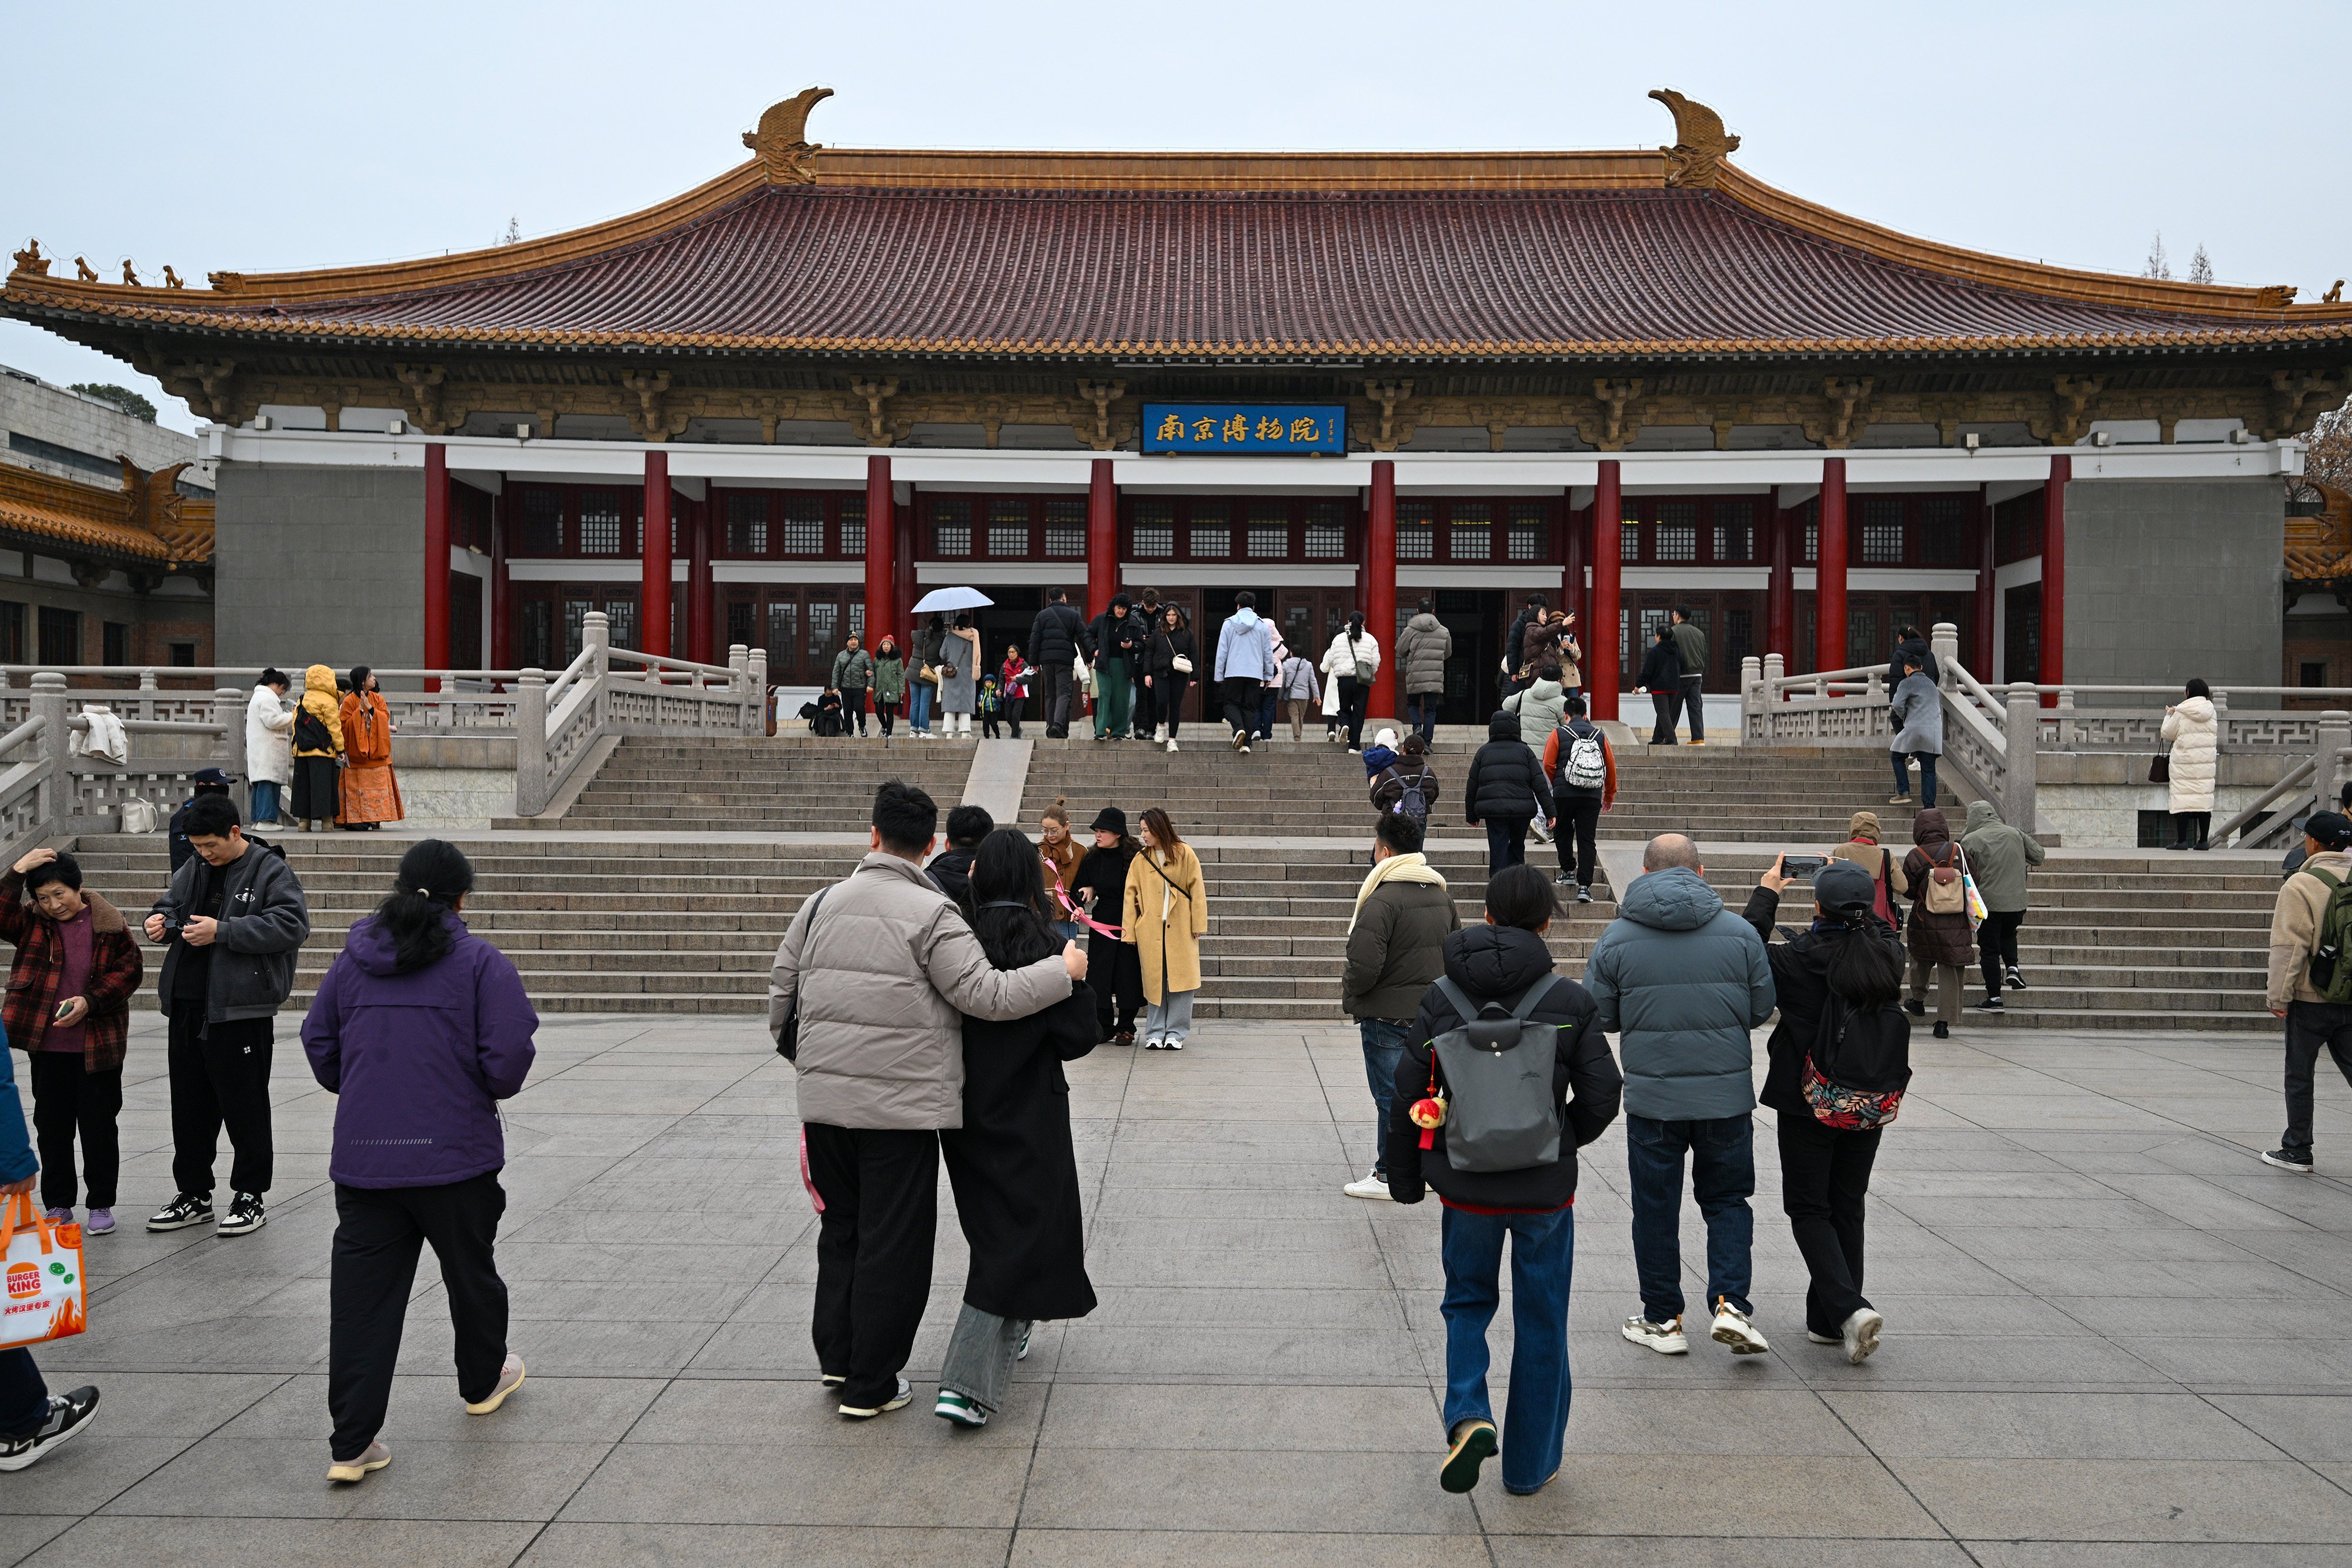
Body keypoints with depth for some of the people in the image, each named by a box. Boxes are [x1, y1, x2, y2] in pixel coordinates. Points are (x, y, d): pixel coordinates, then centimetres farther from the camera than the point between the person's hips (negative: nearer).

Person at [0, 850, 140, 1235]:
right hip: (47, 1046, 2)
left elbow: (128, 971, -3)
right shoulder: (31, 921, 2)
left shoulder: (109, 923, -4)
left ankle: (102, 1204, 16)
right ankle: (58, 1204, 22)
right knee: (52, 1124, 10)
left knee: (99, 1124, 5)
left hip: (98, 1044, -2)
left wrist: (89, 1001, -15)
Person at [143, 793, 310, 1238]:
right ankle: (194, 1196, 25)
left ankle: (250, 1197, 13)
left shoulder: (271, 871, -9)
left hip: (241, 1008, -7)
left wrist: (223, 931, -23)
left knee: (244, 1106, 2)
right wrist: (162, 921, 0)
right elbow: (172, 903, 25)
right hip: (188, 1005, 7)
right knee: (189, 1106, 14)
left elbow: (292, 924, -20)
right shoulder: (195, 868, 12)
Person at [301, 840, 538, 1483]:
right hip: (457, 1154, -3)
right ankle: (484, 1381, 40)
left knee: (362, 1293, 5)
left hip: (362, 1156, 3)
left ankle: (351, 1442, 3)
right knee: (471, 1272, 19)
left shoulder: (353, 959, 6)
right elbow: (509, 1056, -14)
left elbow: (319, 1042, 12)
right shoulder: (480, 961, -8)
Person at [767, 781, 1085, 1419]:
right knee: (893, 1244, 5)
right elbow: (985, 994, -16)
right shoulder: (931, 913, -12)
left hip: (824, 1099, 6)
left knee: (841, 1225, 22)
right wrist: (1063, 970, -4)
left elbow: (781, 992, 12)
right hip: (901, 1107, -6)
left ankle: (836, 1356, 29)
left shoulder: (822, 903, 6)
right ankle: (870, 1386, 13)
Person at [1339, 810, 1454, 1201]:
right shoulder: (1442, 893, 7)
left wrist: (1349, 993, -4)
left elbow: (1364, 967, -24)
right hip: (1434, 1011, 7)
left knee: (1390, 1097, 1)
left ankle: (1389, 1177, 8)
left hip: (1388, 1015, -7)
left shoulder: (1383, 899, -19)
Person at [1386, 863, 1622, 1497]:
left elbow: (1406, 1095, -4)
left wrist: (1405, 1179, 8)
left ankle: (1468, 1415, -2)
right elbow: (1602, 1095, -7)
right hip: (1546, 1189, 0)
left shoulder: (1441, 998, -6)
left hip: (1466, 1184, 1)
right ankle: (1530, 1466, 24)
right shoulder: (1571, 1001, -9)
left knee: (1467, 1303, 21)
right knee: (1541, 1325, 14)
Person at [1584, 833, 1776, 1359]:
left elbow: (1598, 1018, 0)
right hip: (1728, 1094, 1)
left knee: (1656, 1208, 11)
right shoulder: (1739, 932, -3)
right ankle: (1730, 1304, 1)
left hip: (1652, 1097, -1)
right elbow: (1762, 1009, 5)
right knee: (1728, 1200, 16)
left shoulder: (1617, 938, -5)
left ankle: (1663, 1320, 18)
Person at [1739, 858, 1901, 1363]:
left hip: (1808, 1103, -4)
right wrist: (1851, 892, 23)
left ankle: (1849, 1307, -12)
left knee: (1809, 1209, 6)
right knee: (1847, 1209, 14)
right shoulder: (1889, 955, -7)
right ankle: (1829, 1321, 21)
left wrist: (1767, 894, 6)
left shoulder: (1801, 960, -20)